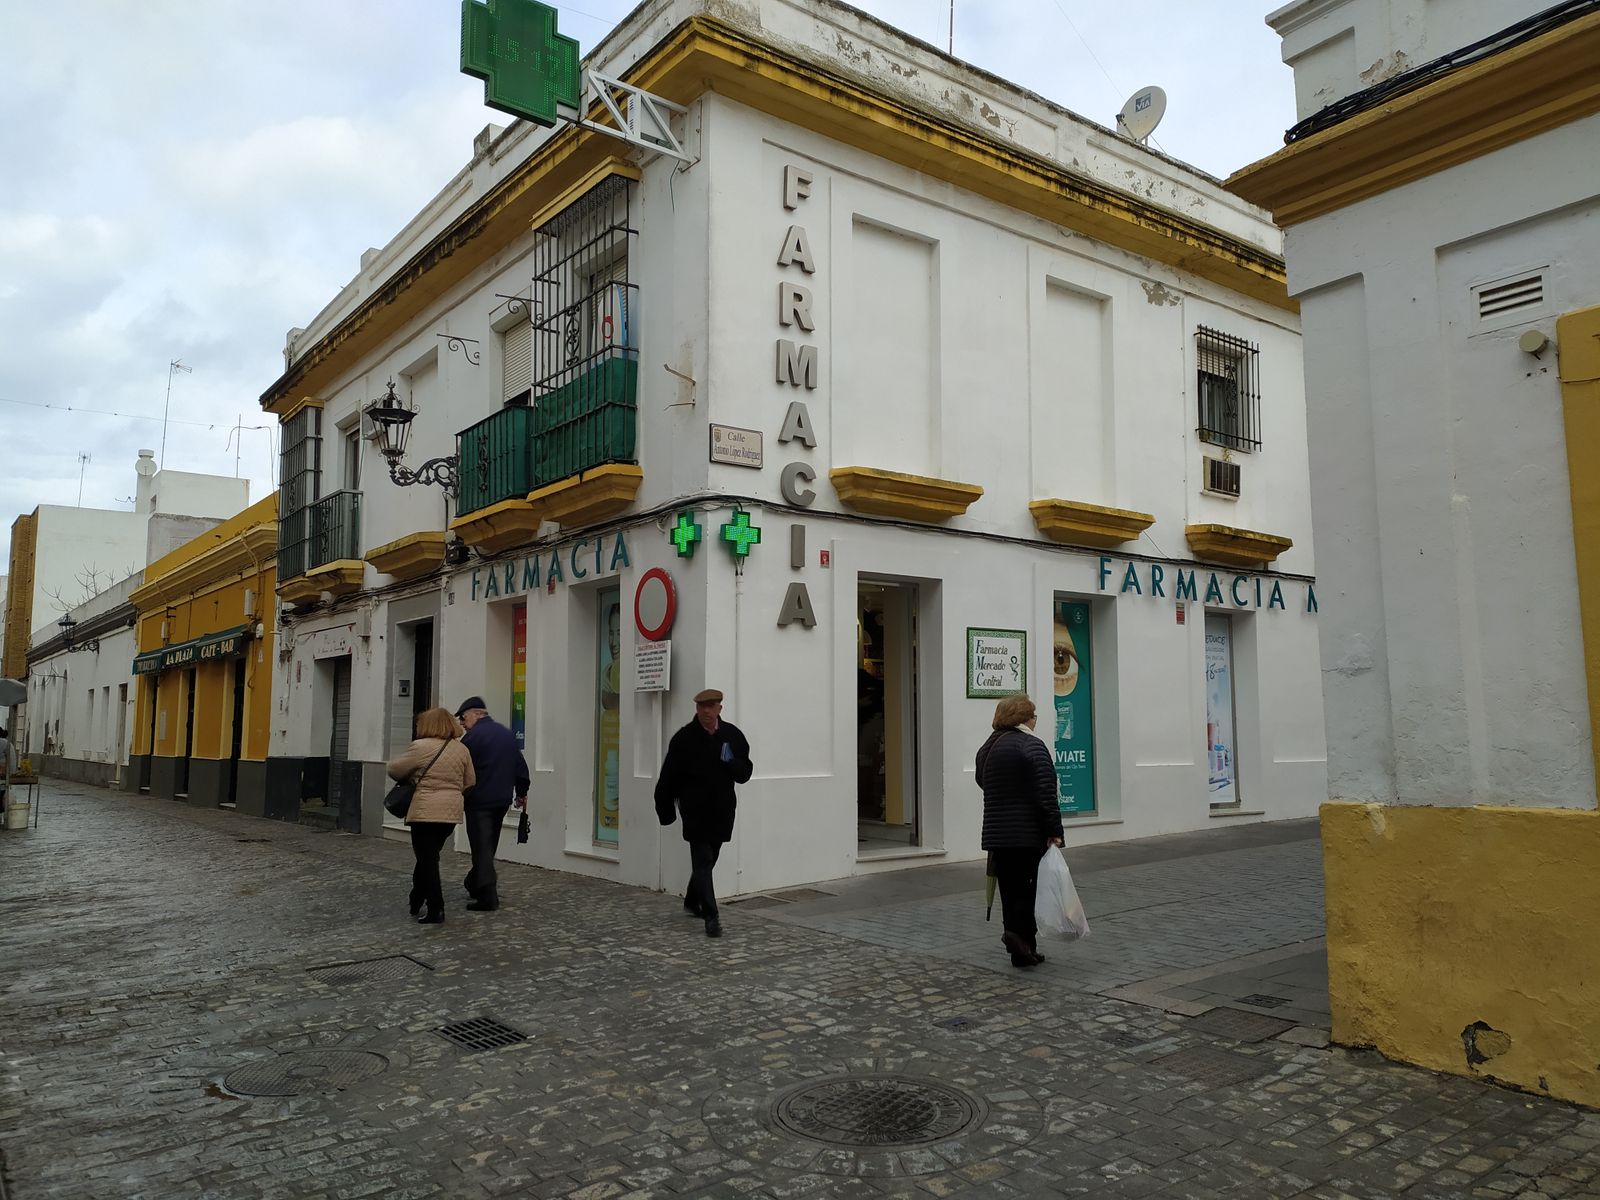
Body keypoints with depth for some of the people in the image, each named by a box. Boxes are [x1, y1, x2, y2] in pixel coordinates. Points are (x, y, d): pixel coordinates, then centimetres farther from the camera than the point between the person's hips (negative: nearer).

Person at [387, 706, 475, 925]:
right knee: (429, 857, 17)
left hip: (426, 811, -6)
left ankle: (435, 909, 1)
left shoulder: (421, 747, -9)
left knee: (427, 860, 1)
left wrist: (412, 776, 20)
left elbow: (394, 770, 1)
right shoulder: (462, 749, 7)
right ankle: (417, 903, 25)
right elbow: (470, 783, 11)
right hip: (451, 812, 6)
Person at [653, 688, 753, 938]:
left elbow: (745, 773, 5)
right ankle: (711, 917, -8)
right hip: (695, 811, -4)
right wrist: (665, 810, 0)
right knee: (703, 862, -8)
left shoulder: (732, 735, 2)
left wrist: (731, 762, -16)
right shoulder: (684, 738, -8)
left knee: (707, 860, 19)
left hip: (721, 811, 4)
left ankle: (692, 901, 39)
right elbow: (669, 777, -3)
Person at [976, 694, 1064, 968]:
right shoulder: (1031, 746, -12)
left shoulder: (986, 747, 11)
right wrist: (1054, 831, -15)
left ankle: (1022, 950, 13)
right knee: (1033, 885, 3)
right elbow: (1046, 794, -17)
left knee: (1010, 890, 10)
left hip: (996, 833, 7)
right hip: (1029, 834, -7)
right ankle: (1019, 932, -12)